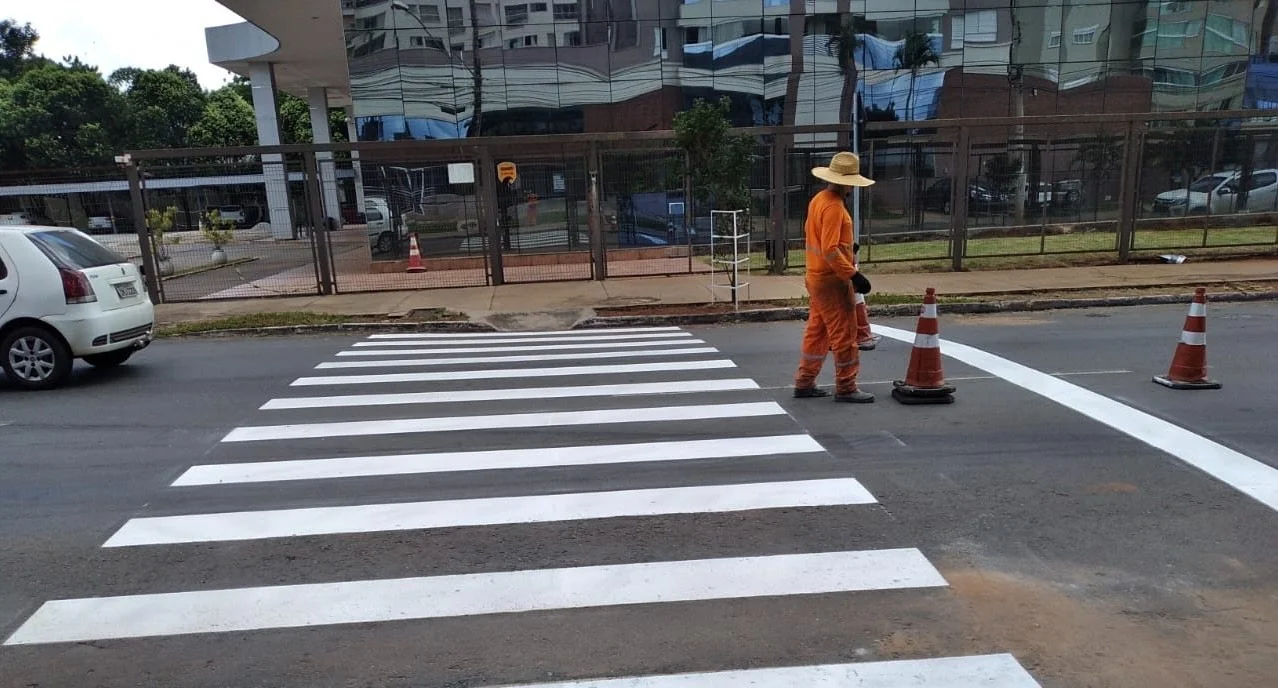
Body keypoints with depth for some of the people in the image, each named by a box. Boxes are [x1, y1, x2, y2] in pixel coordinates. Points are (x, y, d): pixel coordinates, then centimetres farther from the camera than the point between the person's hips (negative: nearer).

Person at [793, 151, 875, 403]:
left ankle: (804, 383, 22)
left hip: (816, 277, 10)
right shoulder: (834, 207, -20)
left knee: (816, 332, 16)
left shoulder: (818, 199, 9)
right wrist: (854, 275, -23)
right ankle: (846, 388, 8)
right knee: (844, 335, 0)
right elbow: (829, 250, -26)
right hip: (831, 281, -10)